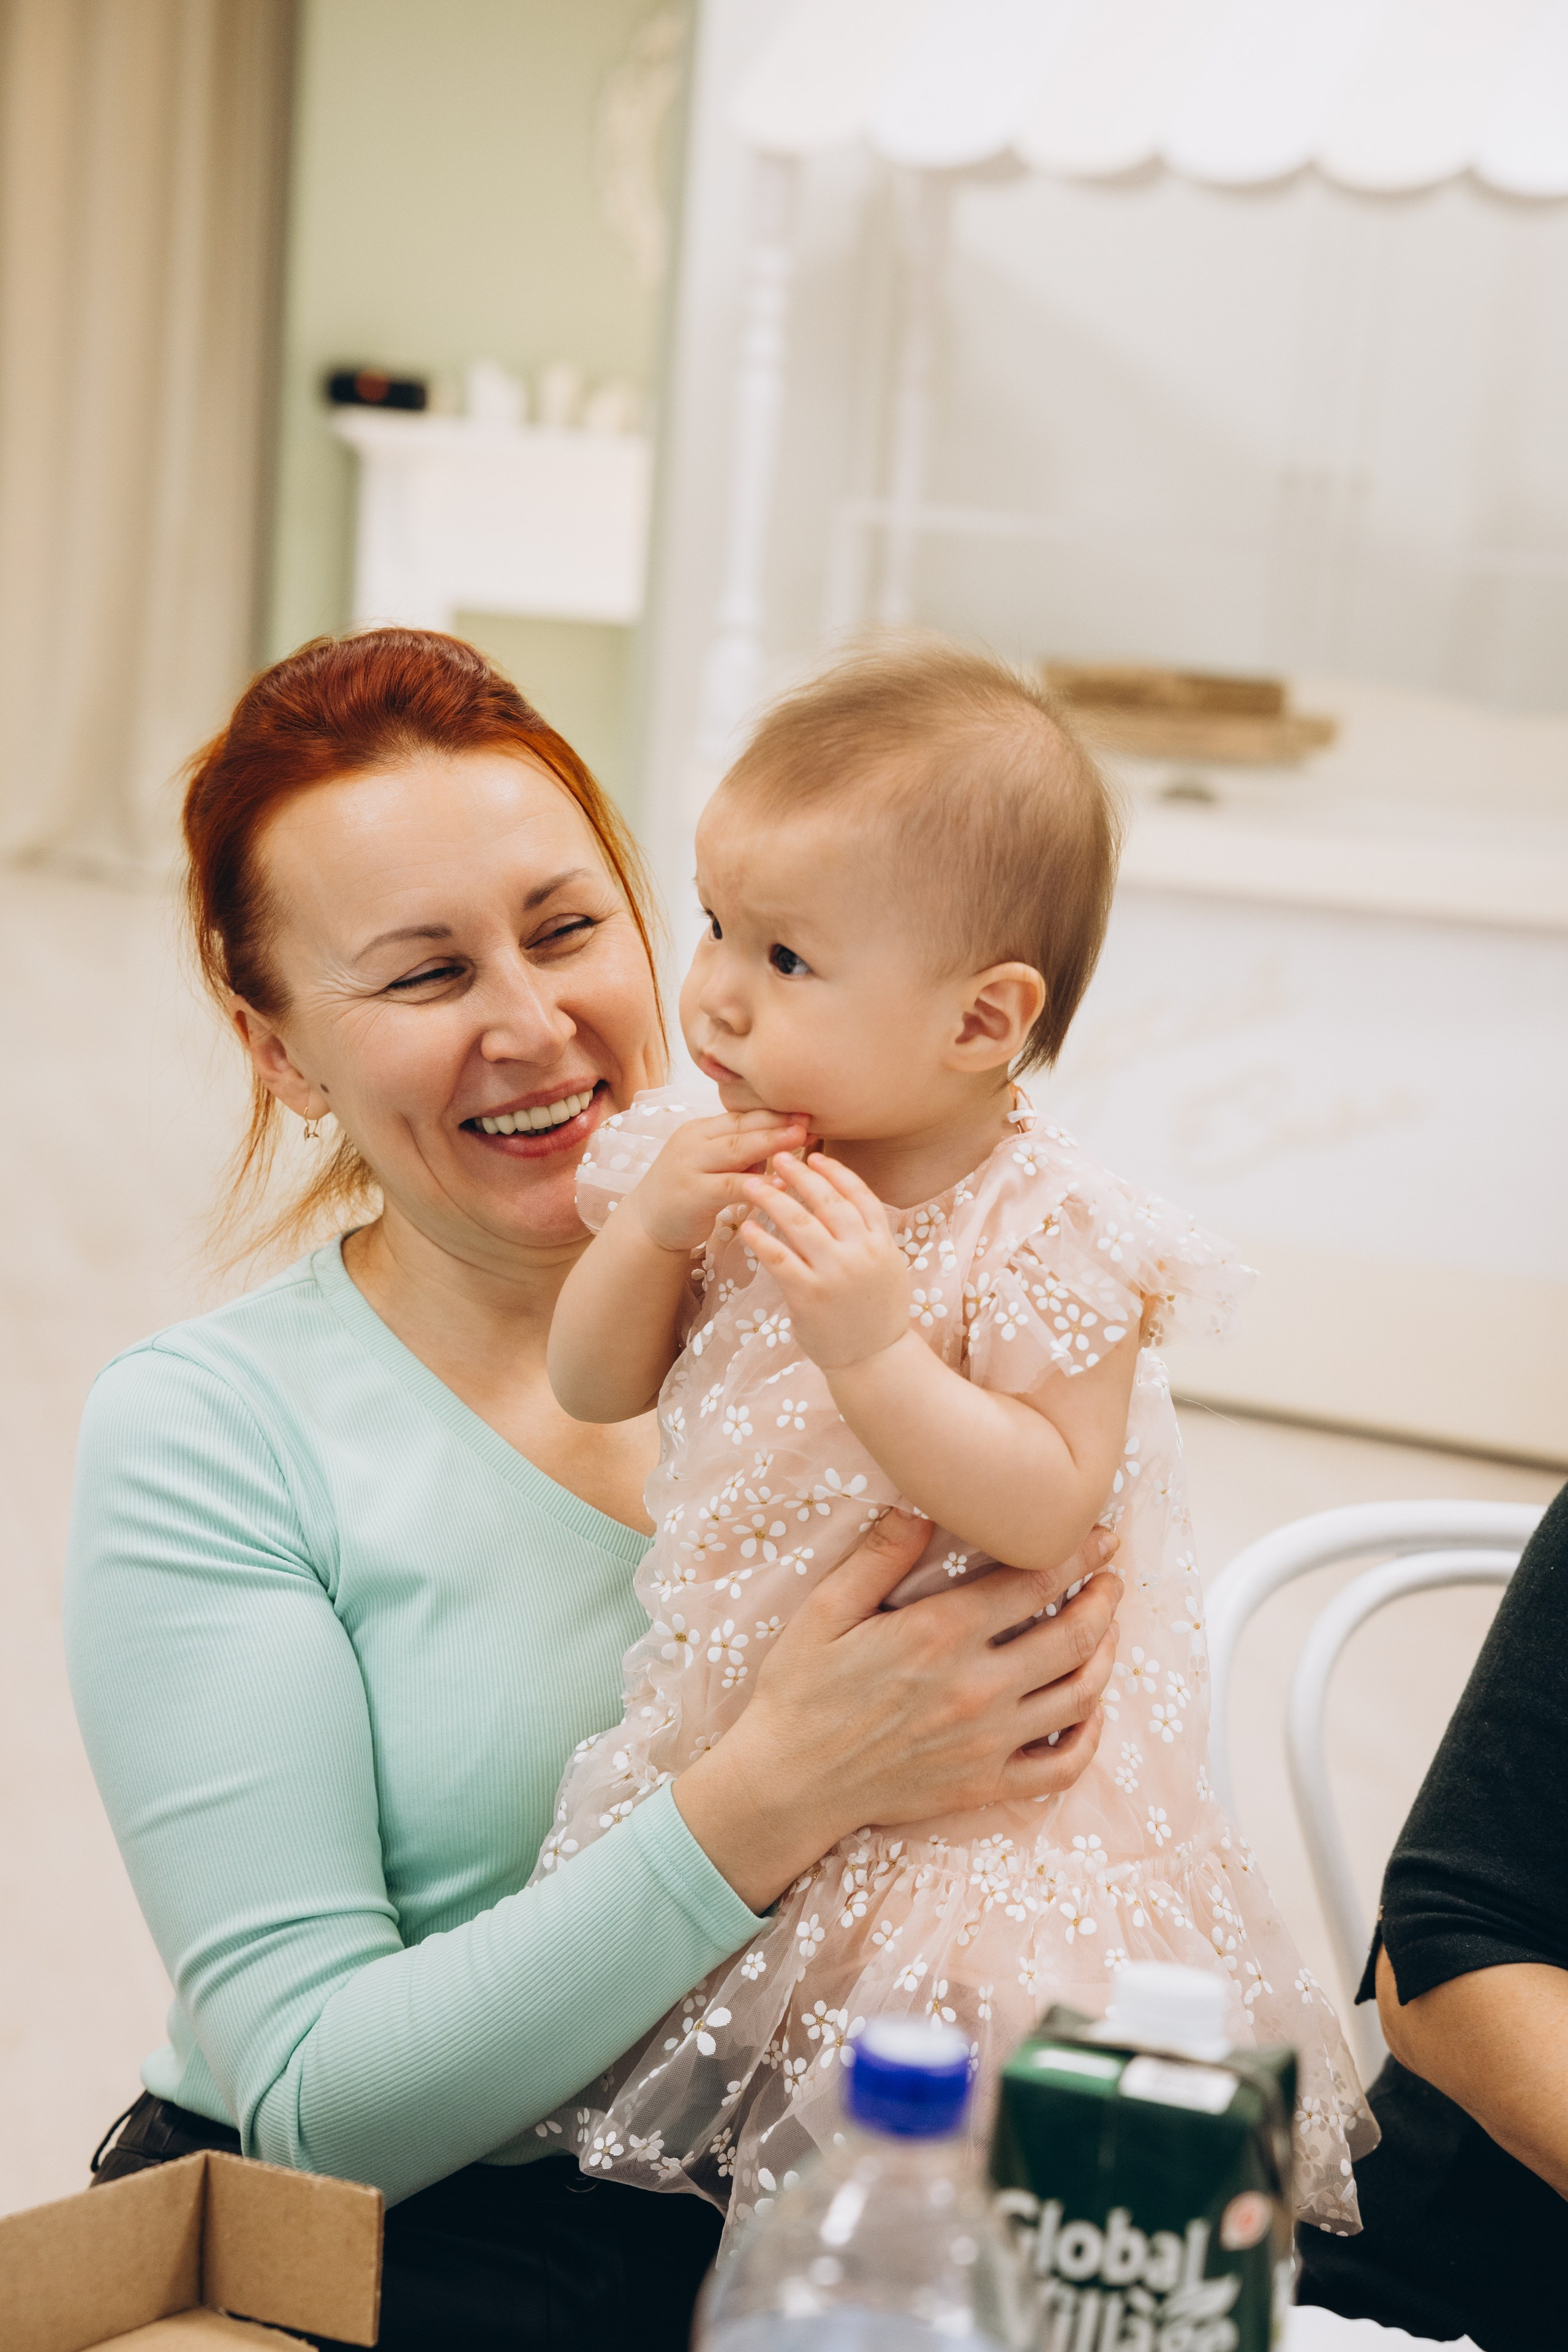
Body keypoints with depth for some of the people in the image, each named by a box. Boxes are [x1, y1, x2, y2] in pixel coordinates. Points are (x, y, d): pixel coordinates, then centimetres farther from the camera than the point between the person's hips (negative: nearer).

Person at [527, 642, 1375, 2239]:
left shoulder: (1050, 1241, -18)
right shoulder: (712, 1163, -1)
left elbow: (1047, 1517, -22)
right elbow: (595, 1388, 7)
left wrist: (875, 1341, -32)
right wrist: (649, 1229, -13)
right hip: (735, 1737, 5)